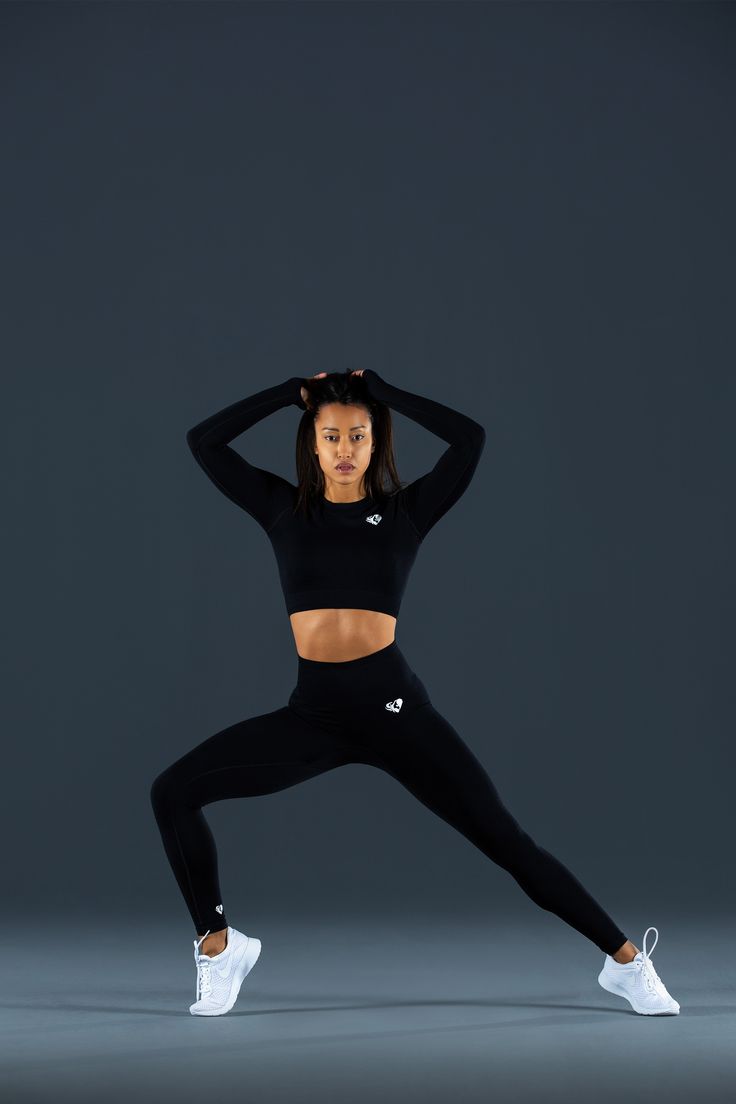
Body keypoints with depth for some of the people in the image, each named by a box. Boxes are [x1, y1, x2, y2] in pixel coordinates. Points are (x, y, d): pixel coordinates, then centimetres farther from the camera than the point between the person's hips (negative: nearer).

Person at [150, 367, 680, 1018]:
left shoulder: (407, 510, 4)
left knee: (506, 840, -4)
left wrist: (381, 390, -1)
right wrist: (292, 391, 5)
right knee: (173, 791, -10)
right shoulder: (283, 507, 9)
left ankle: (625, 961, 7)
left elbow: (471, 438, -9)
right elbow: (204, 442, 3)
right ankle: (219, 944, 5)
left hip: (394, 706, -2)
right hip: (314, 712, 2)